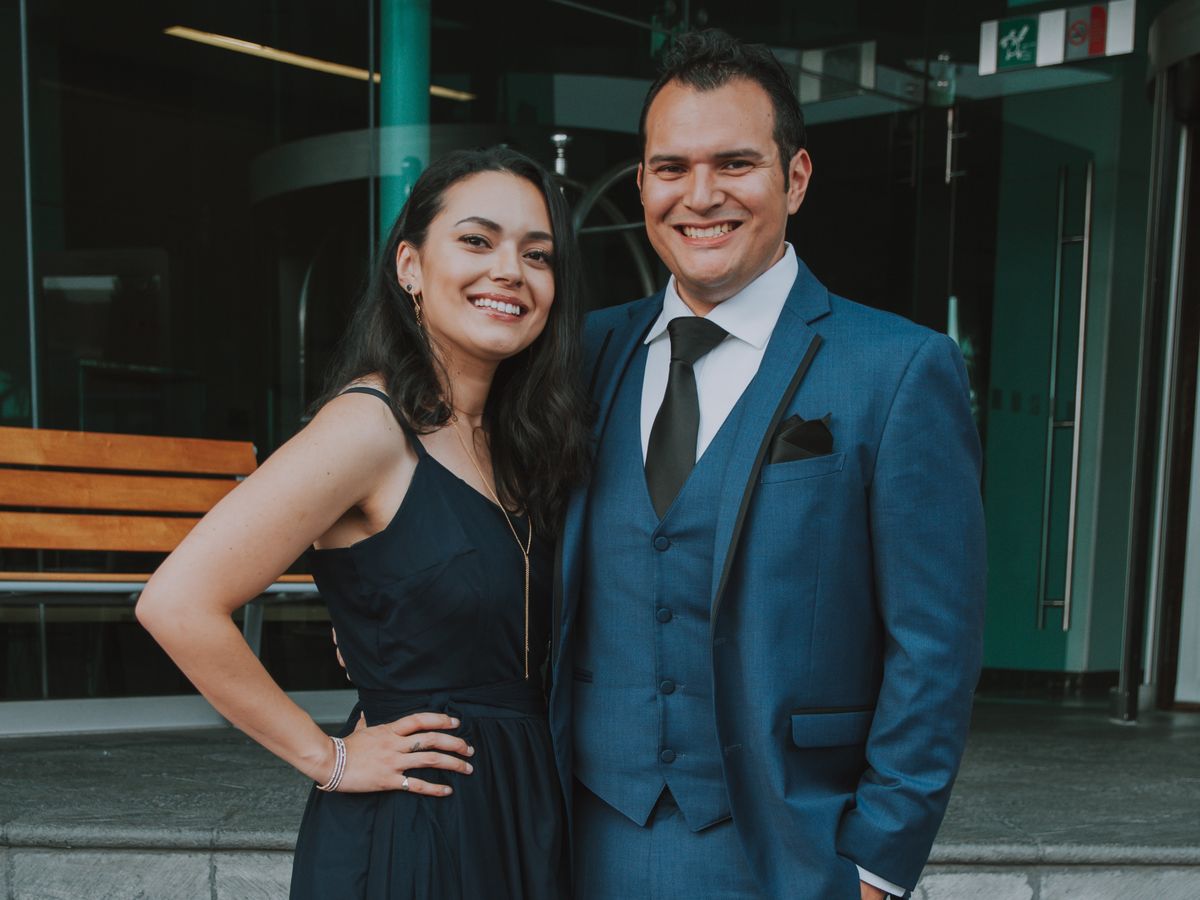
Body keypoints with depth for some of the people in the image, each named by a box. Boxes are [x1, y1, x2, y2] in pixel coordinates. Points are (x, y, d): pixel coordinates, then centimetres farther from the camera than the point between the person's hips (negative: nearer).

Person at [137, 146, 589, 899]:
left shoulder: (507, 440, 5)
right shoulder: (371, 427, -18)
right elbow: (177, 605, -23)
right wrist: (328, 757, -15)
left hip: (521, 819, 8)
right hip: (409, 835, -7)